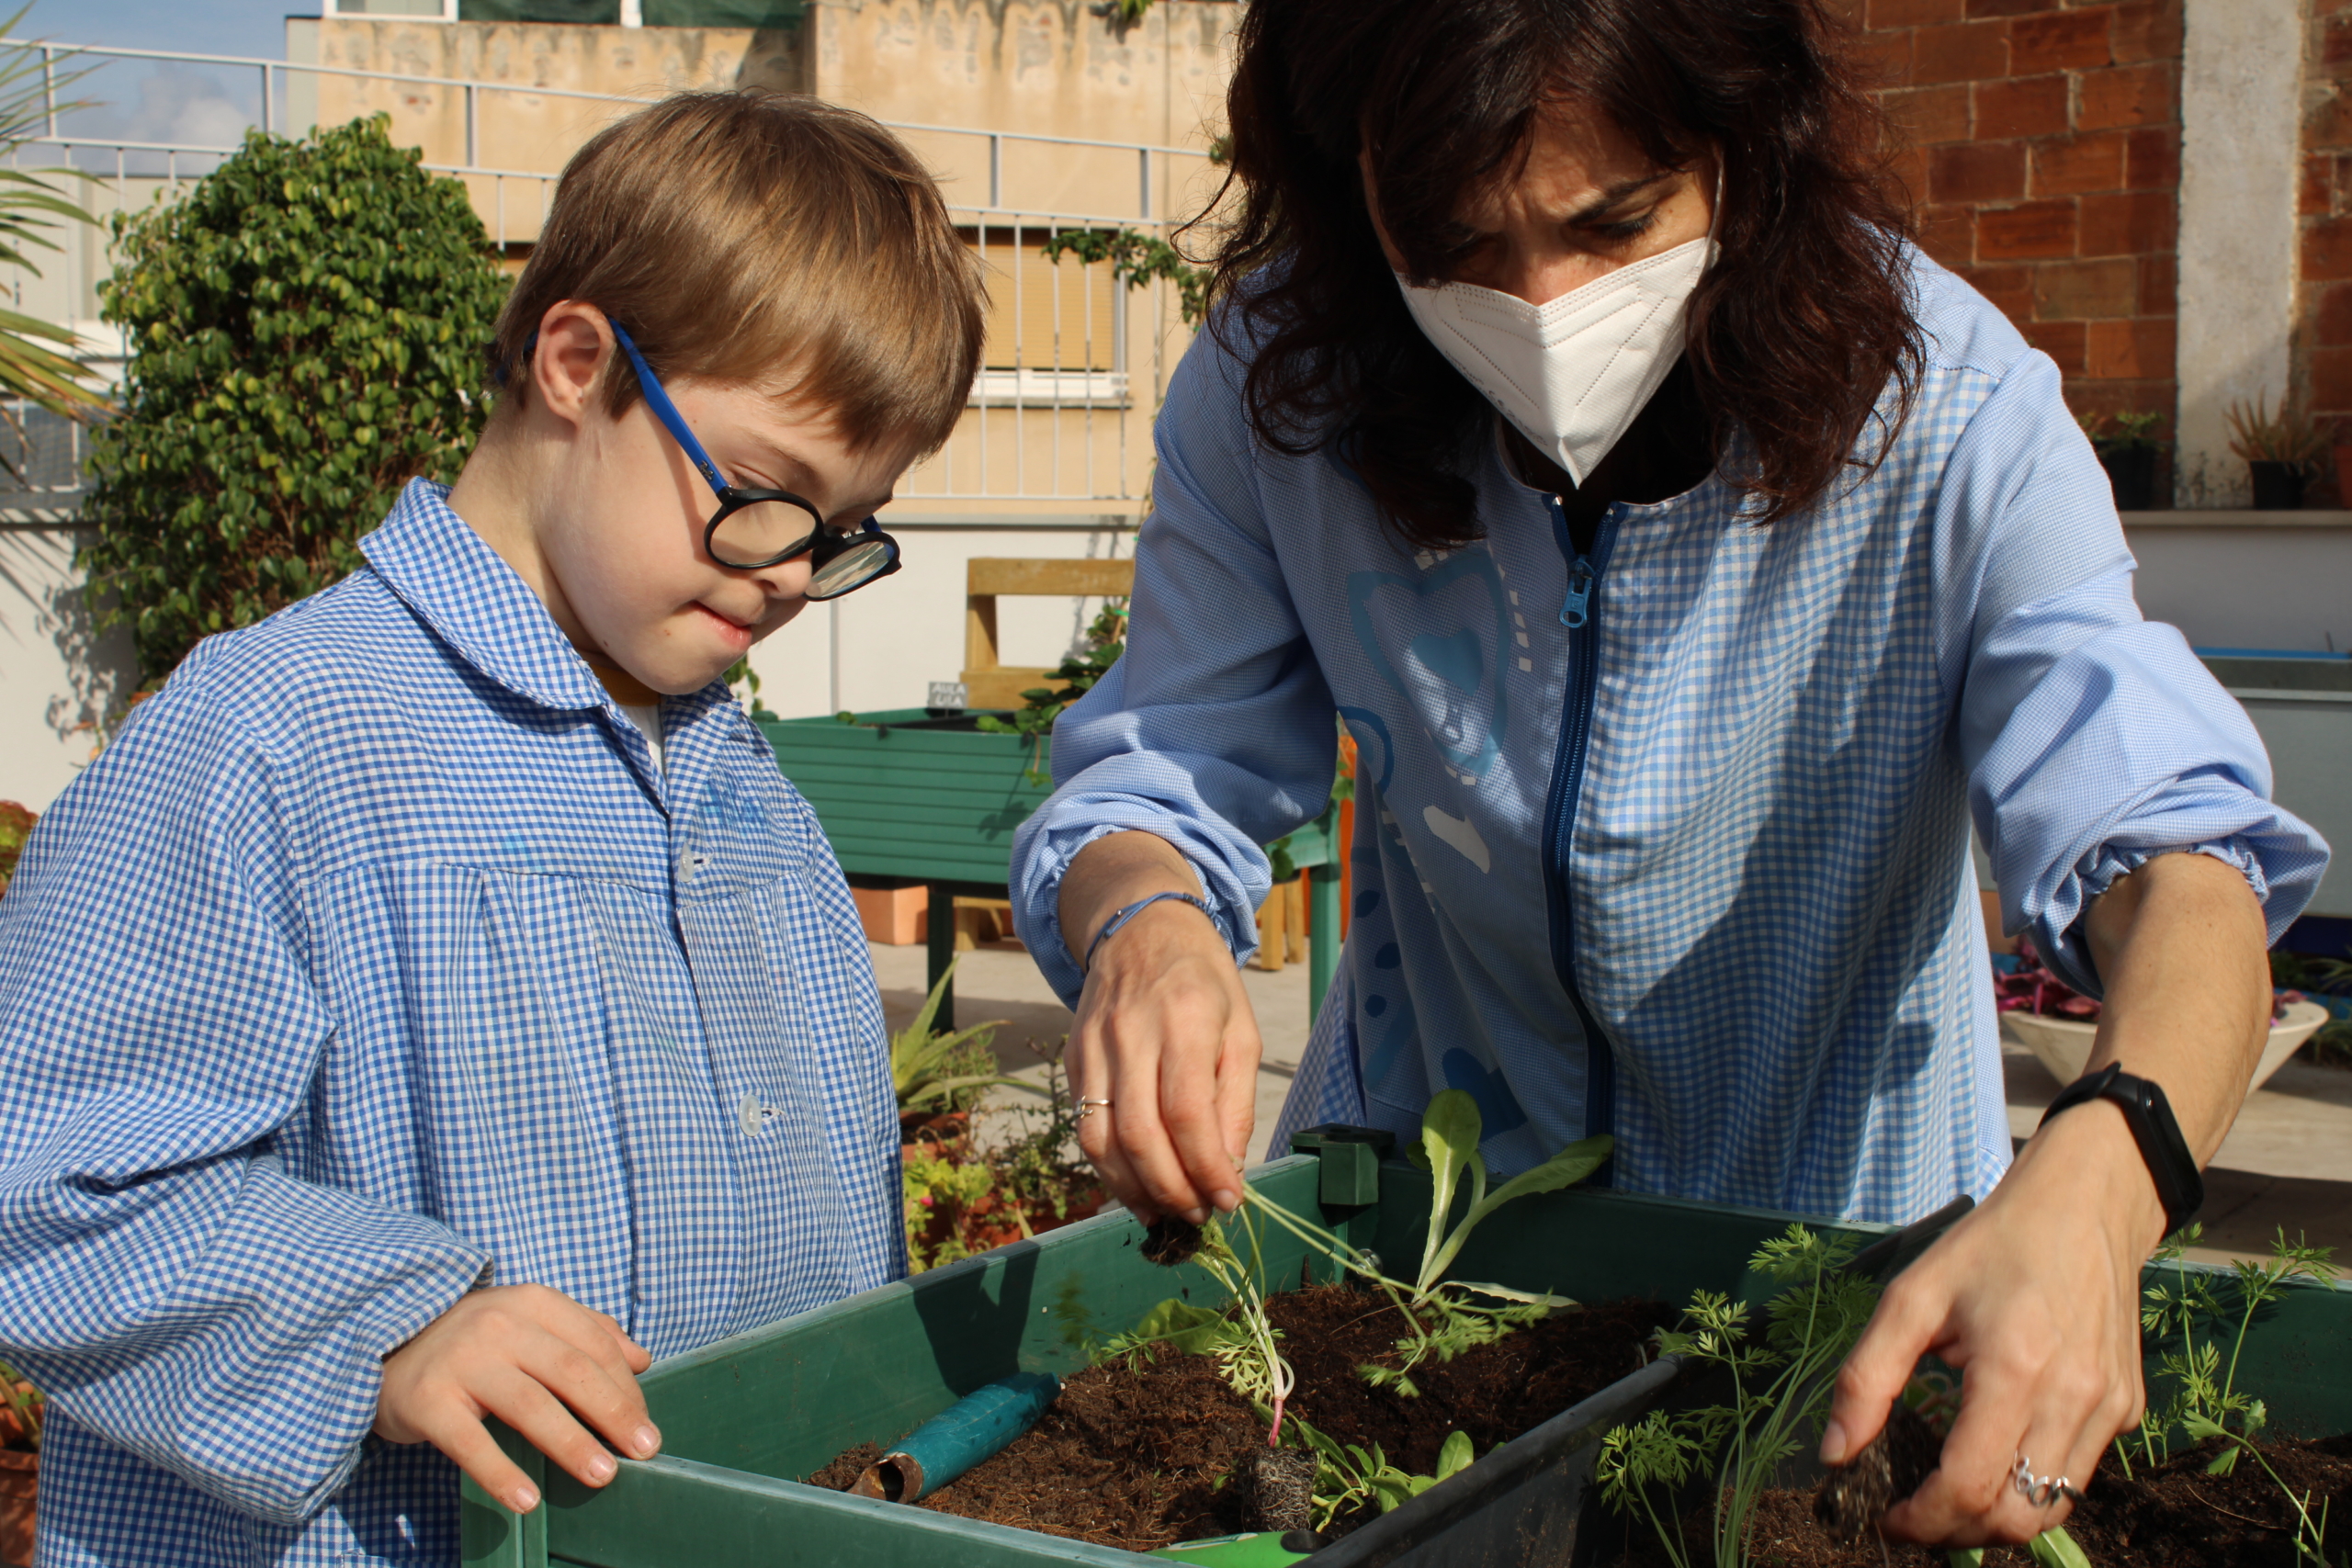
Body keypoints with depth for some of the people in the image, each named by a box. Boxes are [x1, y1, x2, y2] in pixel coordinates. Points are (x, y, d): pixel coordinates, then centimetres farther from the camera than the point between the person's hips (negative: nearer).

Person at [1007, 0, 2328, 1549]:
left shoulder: (1942, 401, -22)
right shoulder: (1278, 389, -14)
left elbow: (2172, 845, -28)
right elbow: (1163, 771, -9)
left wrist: (2098, 1182, -50)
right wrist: (1144, 920, -35)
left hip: (1843, 1229, -1)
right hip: (1426, 1188, 2)